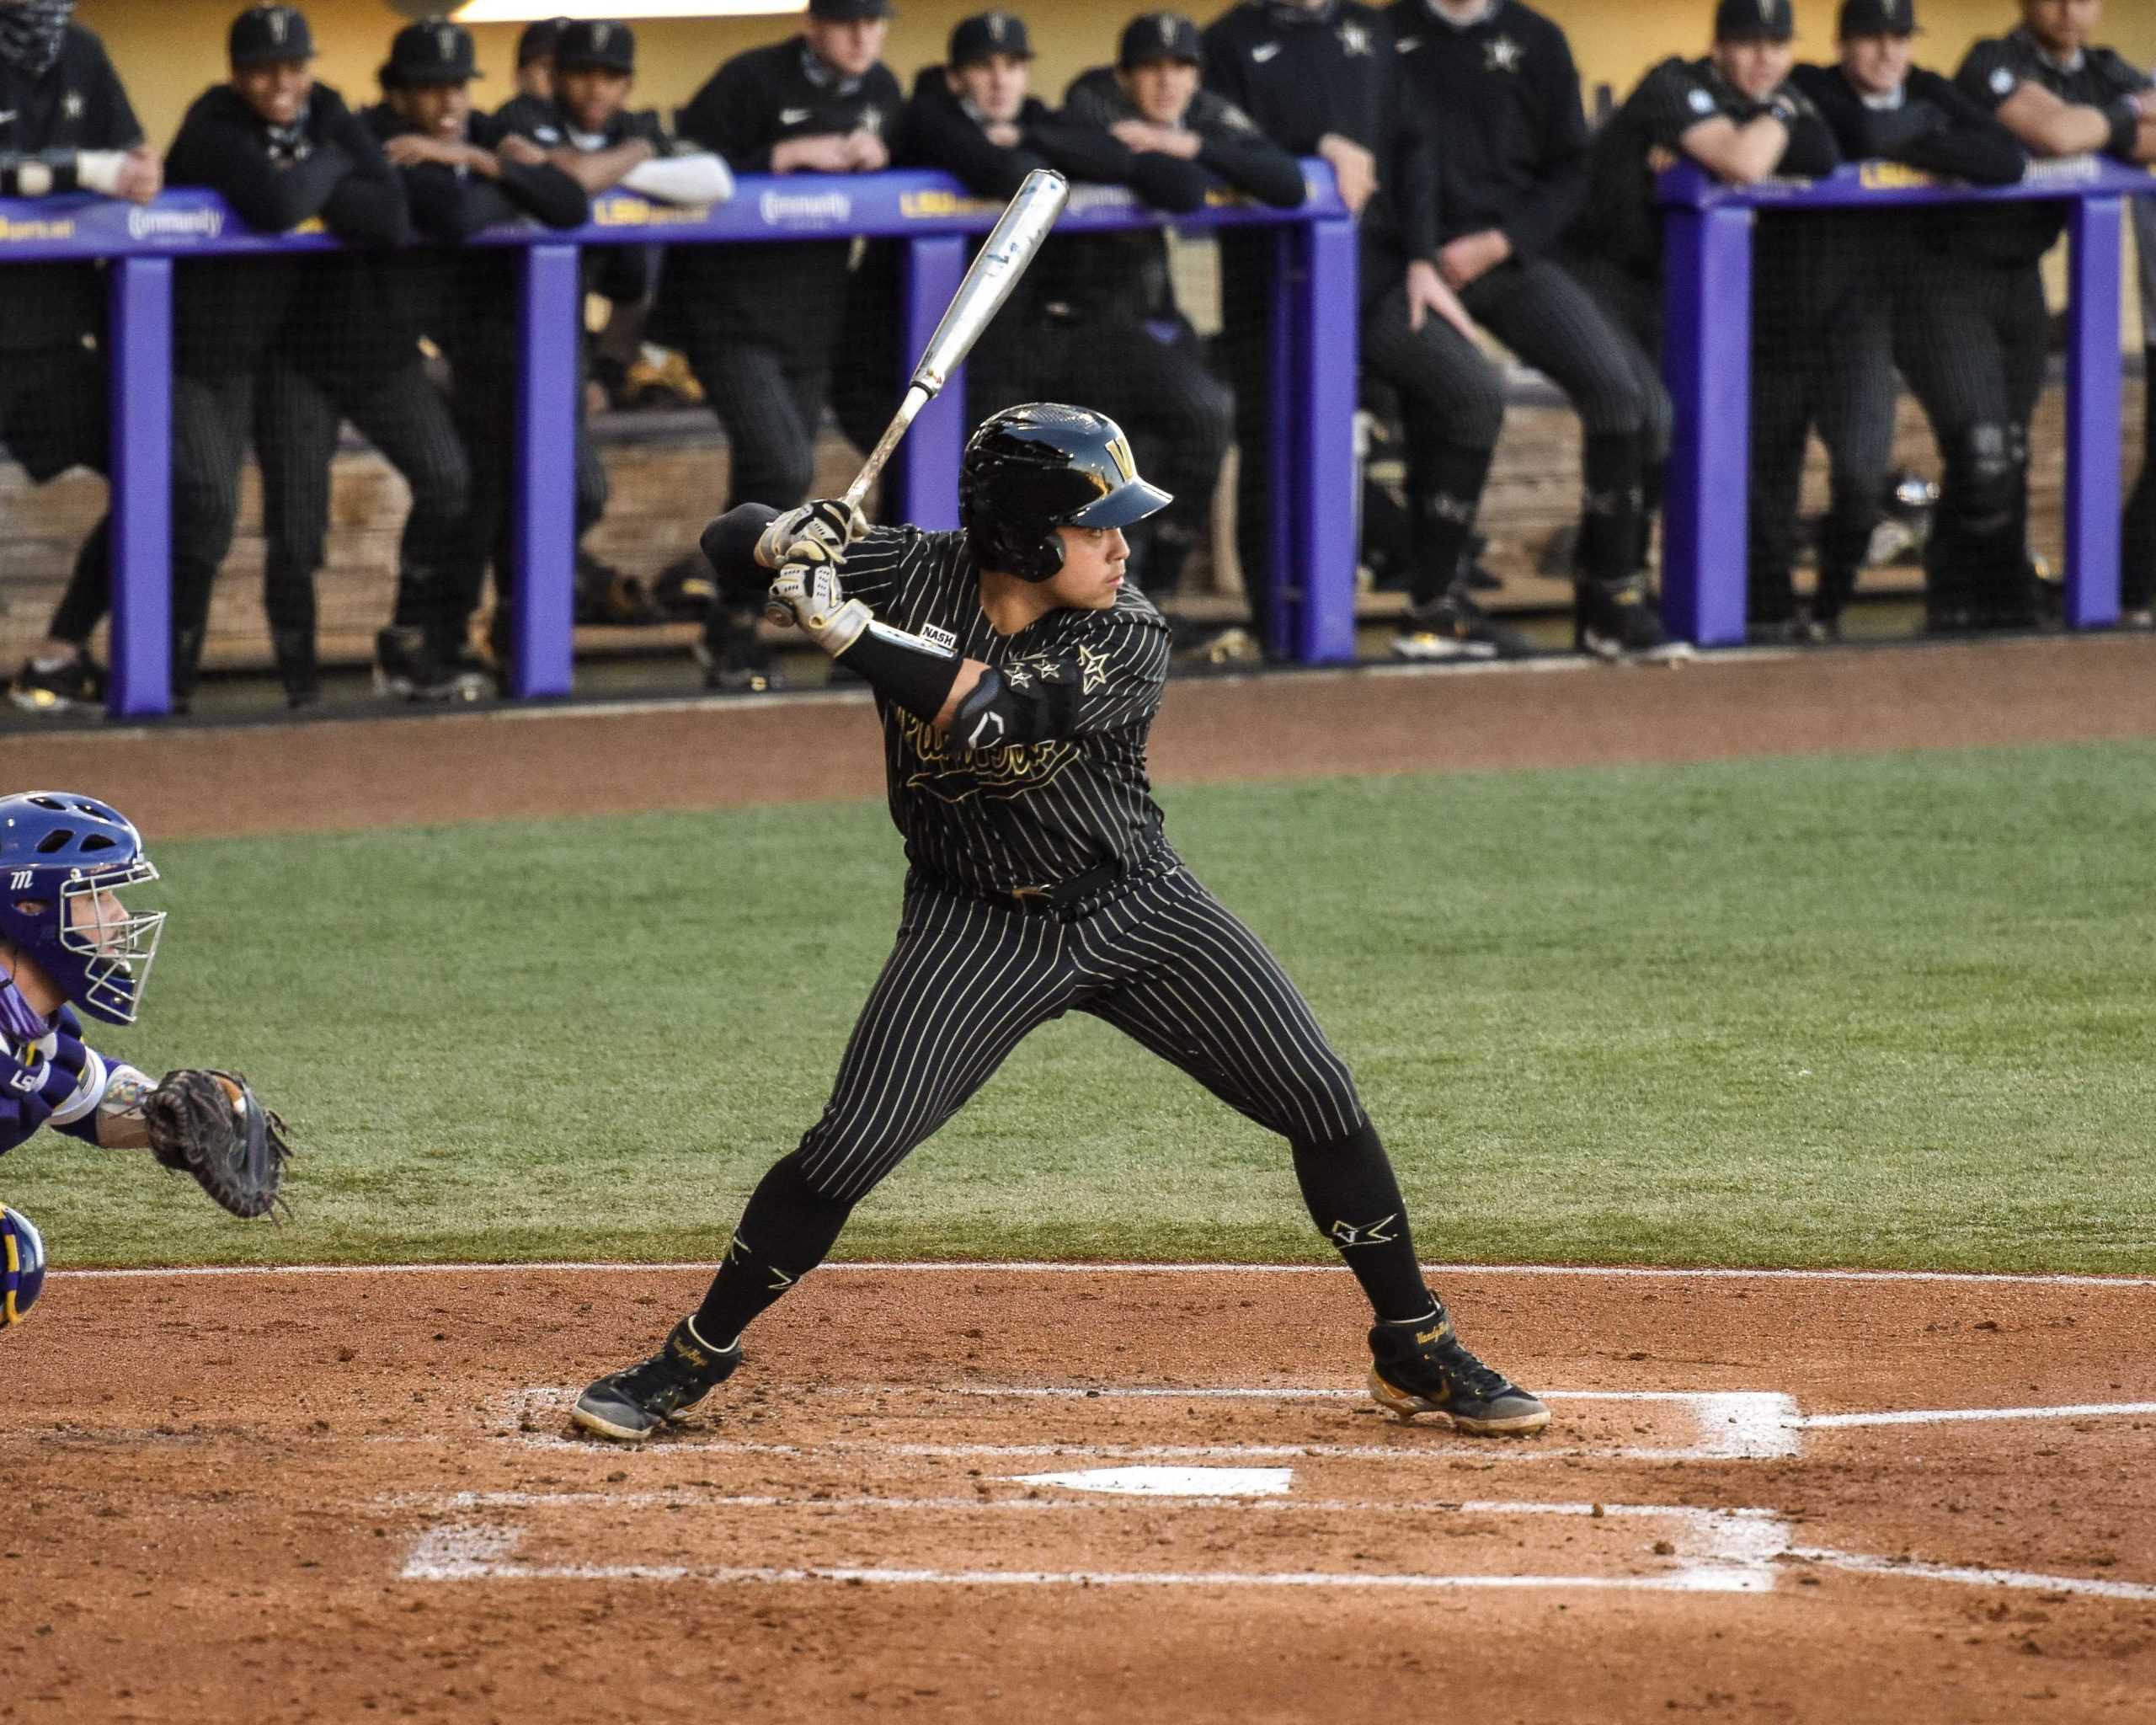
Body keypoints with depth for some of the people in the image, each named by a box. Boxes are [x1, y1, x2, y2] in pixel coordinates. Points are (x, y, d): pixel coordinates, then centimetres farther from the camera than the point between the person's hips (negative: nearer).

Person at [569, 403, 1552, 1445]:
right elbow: (730, 547, -10)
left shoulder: (1127, 639, -20)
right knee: (851, 1148, -13)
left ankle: (1415, 1352, 15)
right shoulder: (912, 576, -15)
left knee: (1323, 1103, -3)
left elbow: (991, 712, -37)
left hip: (1135, 909, 1)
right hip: (978, 925, 0)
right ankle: (692, 1360, 4)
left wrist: (843, 627, -39)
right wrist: (789, 543, -33)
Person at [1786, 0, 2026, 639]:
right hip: (1786, 311, -2)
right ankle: (1768, 605, 21)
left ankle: (1831, 603, 8)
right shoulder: (1809, 89, -8)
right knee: (1770, 466, 3)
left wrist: (1912, 144, -17)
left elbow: (2009, 161, -12)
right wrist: (1923, 122, -10)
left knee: (1863, 471, -13)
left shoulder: (1928, 94, 3)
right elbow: (1866, 135, -29)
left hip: (1866, 316, 2)